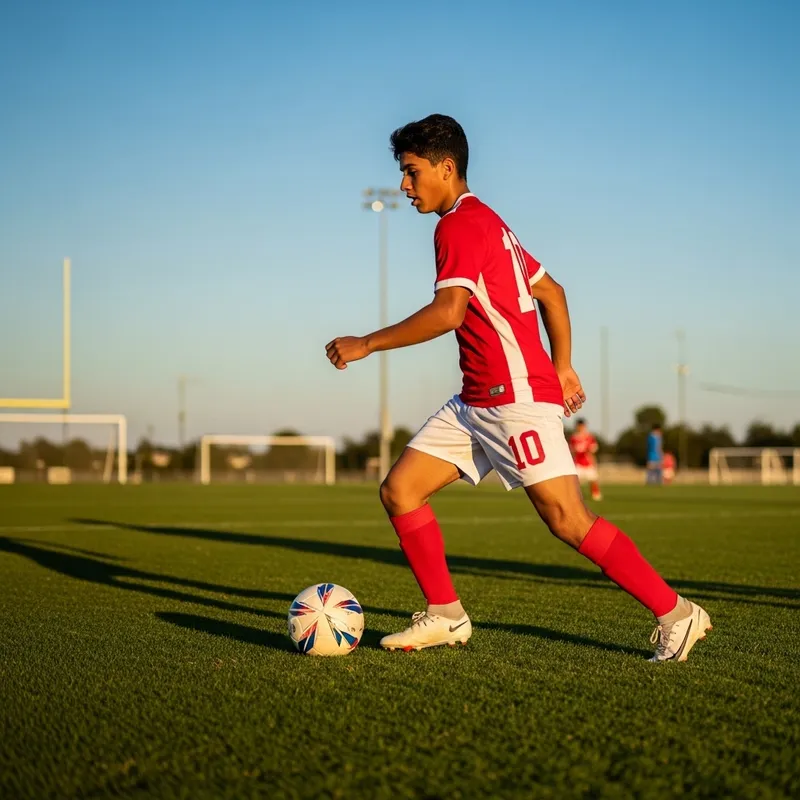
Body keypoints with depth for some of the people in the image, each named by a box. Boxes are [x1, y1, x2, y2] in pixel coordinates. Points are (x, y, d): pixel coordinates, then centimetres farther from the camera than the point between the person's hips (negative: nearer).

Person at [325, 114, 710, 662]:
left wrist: (366, 344, -19)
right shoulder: (487, 222, 20)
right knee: (399, 490, 4)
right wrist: (562, 366, 23)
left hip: (517, 396, -10)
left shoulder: (460, 225, -11)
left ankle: (676, 614, -2)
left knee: (568, 520, -11)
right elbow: (550, 291, 24)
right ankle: (446, 616, 11)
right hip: (476, 401, 10)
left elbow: (448, 312, -25)